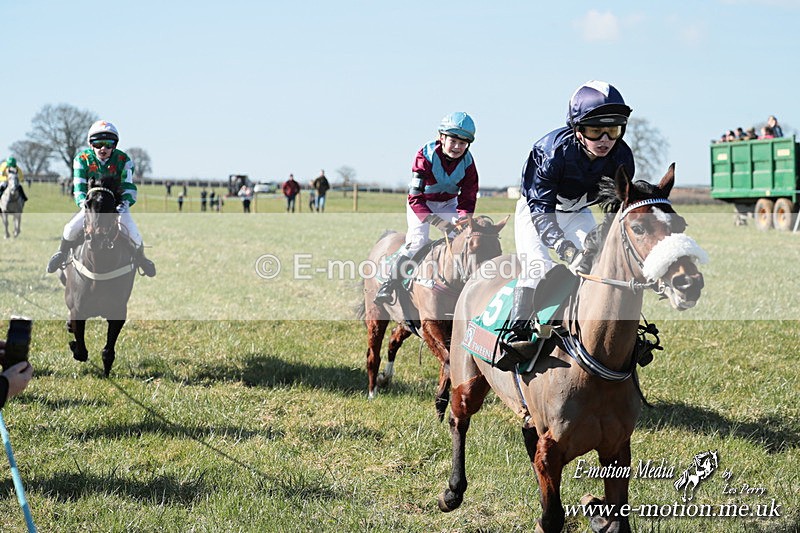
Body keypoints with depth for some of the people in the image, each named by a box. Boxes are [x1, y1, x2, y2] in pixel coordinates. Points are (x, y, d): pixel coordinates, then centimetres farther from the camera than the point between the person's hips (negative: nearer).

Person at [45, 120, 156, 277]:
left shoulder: (123, 160, -11)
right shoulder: (82, 159, -10)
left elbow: (129, 186, -12)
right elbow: (79, 186, -12)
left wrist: (124, 203, -32)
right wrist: (84, 204, -31)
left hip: (116, 204, 0)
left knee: (133, 233, -18)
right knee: (72, 228, -20)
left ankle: (140, 258, 16)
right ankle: (62, 252, 13)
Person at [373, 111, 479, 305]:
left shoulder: (467, 162, -17)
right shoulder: (426, 155, -30)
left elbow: (467, 200, -12)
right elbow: (415, 198, -35)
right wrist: (436, 222, -46)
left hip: (449, 204, 4)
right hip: (421, 203, -4)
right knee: (418, 241, -22)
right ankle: (389, 284, -15)